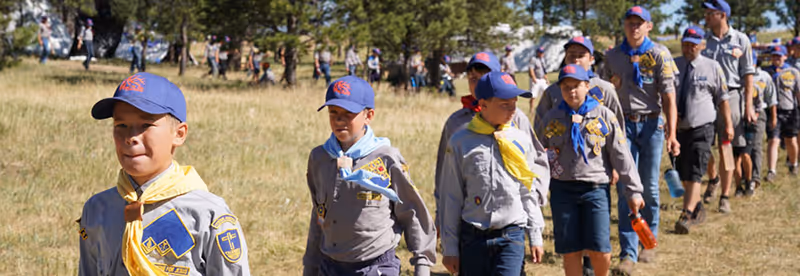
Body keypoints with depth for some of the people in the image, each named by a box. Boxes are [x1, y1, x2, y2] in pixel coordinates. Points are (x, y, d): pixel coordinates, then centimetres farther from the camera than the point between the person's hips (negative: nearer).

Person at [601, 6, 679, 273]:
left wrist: (671, 134, -17)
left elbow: (668, 96, -10)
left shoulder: (659, 54, -4)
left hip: (651, 124, -2)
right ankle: (628, 254, -7)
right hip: (623, 124, 2)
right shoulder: (613, 56, 7)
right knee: (625, 188, -5)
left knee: (649, 188, 5)